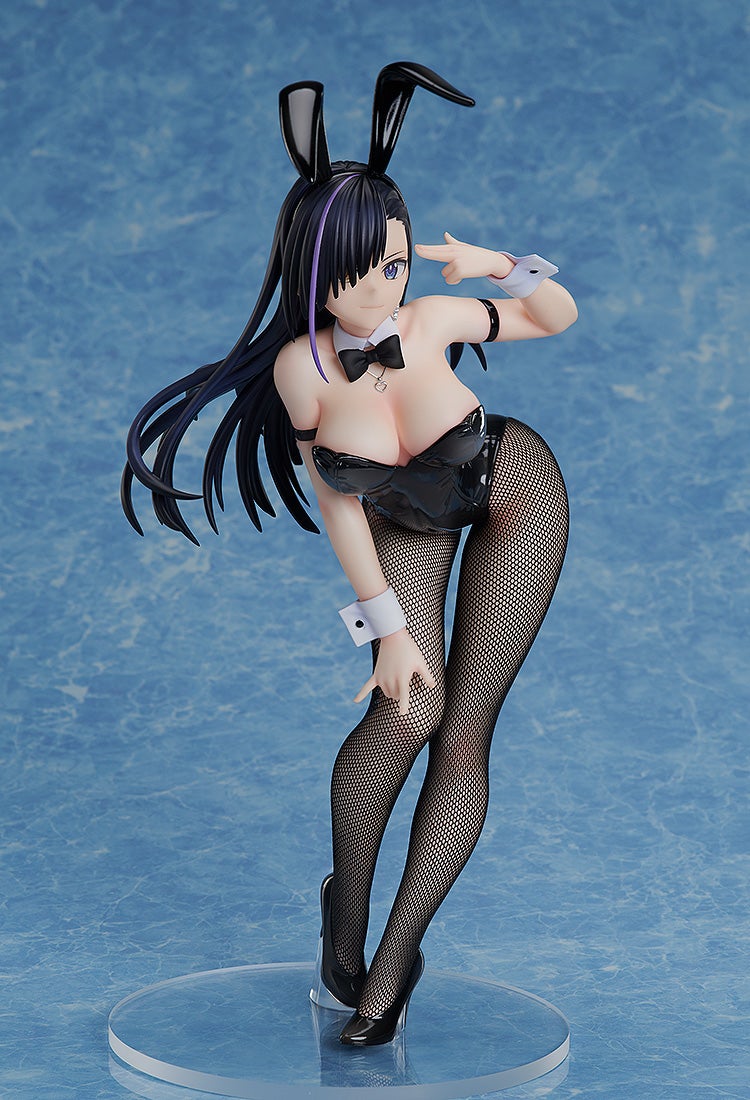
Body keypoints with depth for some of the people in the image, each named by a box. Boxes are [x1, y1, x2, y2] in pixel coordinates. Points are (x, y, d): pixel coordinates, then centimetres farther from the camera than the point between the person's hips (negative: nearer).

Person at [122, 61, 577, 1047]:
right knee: (411, 708, -19)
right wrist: (387, 626, -13)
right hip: (405, 524, 0)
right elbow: (338, 502, -15)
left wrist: (500, 264, -32)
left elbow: (560, 317, -11)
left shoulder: (432, 319, -29)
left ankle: (397, 956, 5)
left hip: (515, 498, 0)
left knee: (463, 730, -6)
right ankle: (346, 909, 6)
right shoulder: (302, 365, -28)